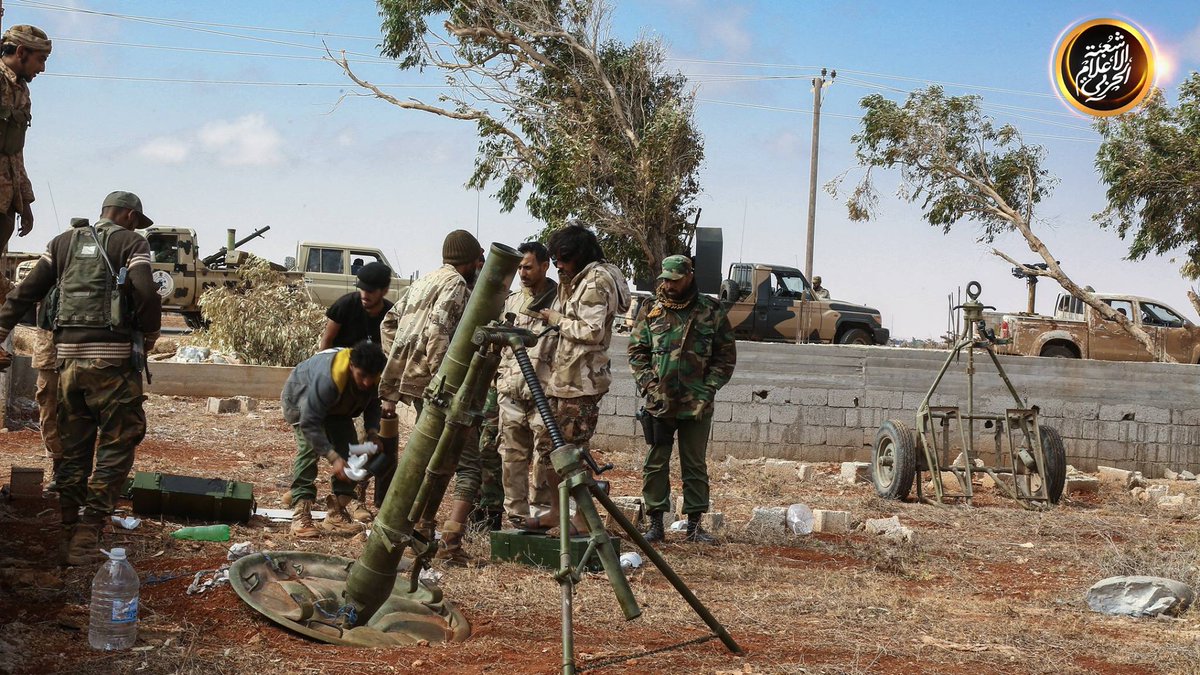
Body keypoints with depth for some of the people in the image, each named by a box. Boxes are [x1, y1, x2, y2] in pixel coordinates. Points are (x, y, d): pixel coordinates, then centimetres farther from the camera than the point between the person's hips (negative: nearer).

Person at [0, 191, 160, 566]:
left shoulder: (63, 242, 15)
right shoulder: (131, 243, 2)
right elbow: (145, 293, -12)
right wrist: (149, 337, 2)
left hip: (69, 356, 5)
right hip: (113, 359, -5)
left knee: (72, 450, 14)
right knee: (115, 449, 3)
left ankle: (67, 536, 16)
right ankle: (87, 537, -5)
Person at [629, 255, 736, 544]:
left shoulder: (711, 311, 3)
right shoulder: (651, 311, 5)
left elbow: (726, 355, 5)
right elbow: (636, 351, 7)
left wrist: (708, 389, -5)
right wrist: (649, 385, -6)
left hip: (697, 404, -1)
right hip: (659, 402, 1)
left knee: (695, 465, 7)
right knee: (655, 464, 2)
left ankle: (695, 524, 14)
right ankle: (655, 523, 9)